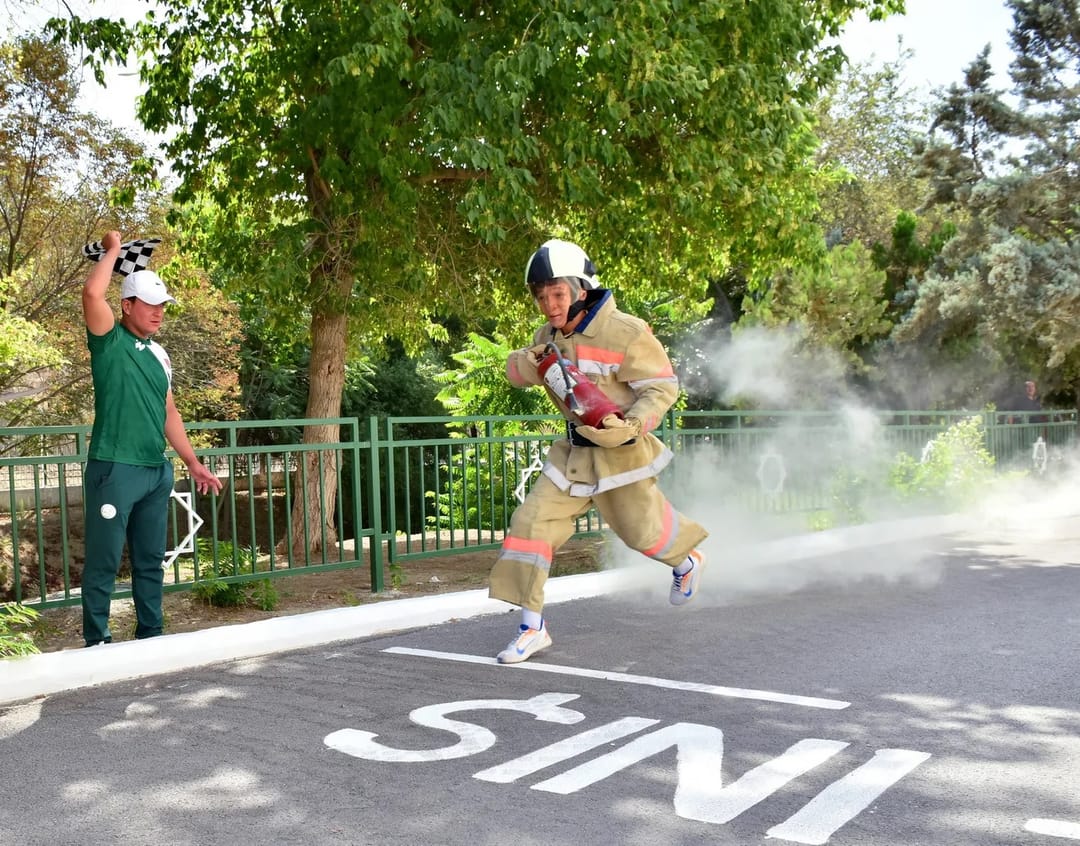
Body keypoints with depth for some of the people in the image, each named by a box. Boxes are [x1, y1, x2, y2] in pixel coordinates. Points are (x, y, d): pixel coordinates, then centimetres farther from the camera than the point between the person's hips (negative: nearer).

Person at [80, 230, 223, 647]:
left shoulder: (159, 355, 14)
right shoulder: (109, 342, -4)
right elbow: (92, 293, -23)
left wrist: (194, 464, 18)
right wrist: (113, 250, -7)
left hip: (157, 471, 7)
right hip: (114, 469, -6)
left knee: (150, 560, 13)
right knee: (103, 560, 0)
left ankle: (150, 635, 22)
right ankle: (96, 640, 9)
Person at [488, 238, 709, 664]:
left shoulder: (625, 333, -20)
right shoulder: (549, 335, 0)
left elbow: (662, 387, -17)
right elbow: (516, 373, 11)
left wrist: (630, 427, -33)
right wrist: (529, 361, -15)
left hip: (622, 450, -5)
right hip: (575, 450, 5)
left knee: (643, 529, 9)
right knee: (531, 521, -6)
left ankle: (685, 561, 47)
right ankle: (532, 626, 3)